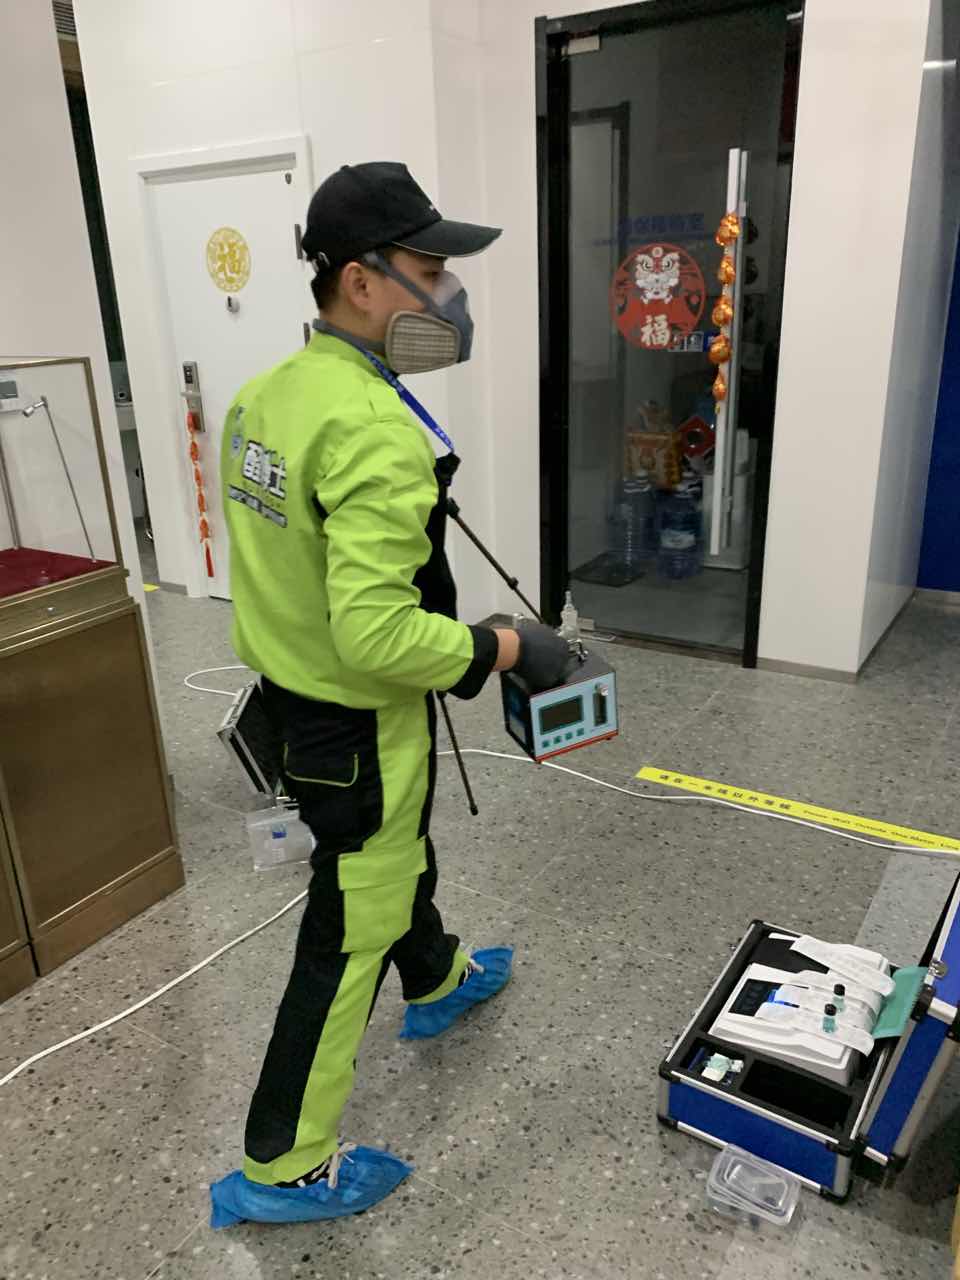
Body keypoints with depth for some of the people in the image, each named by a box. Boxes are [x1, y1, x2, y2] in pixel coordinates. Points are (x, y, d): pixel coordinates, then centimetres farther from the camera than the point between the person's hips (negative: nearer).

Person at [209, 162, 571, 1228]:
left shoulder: (263, 396, 0)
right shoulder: (375, 431, -28)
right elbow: (377, 634, -33)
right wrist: (506, 647, -20)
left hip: (290, 694, 9)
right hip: (361, 727, -9)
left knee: (397, 856, 31)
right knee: (351, 934, 9)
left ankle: (439, 986, 59)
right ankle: (282, 1168, 29)